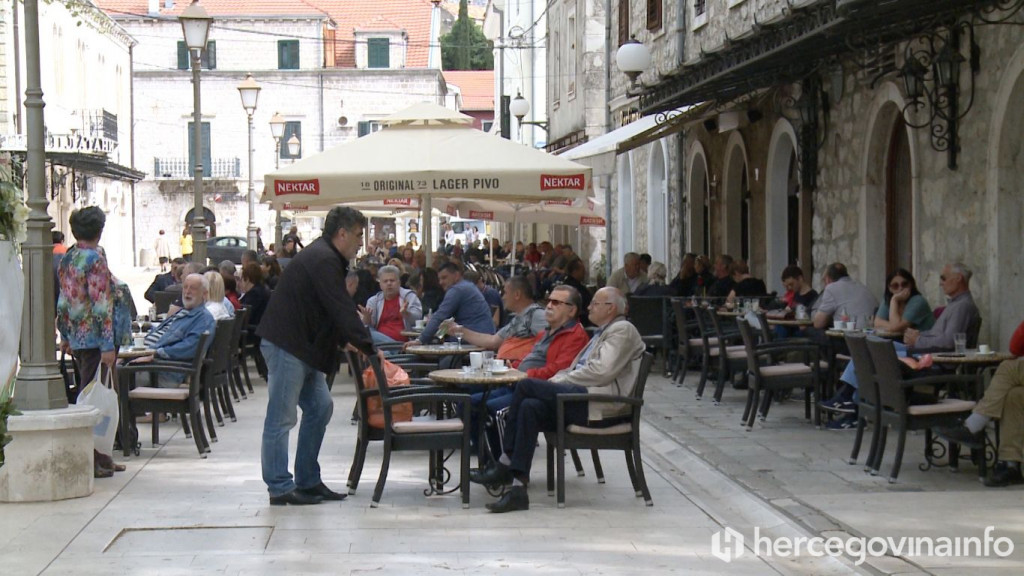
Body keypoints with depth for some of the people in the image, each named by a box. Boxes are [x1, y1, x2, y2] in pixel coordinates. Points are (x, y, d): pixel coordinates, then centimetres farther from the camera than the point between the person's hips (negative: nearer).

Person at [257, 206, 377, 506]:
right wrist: (367, 346, -18)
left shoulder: (324, 257, 17)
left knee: (320, 408, 11)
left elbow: (334, 310, 23)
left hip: (303, 346, 11)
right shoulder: (323, 261, -17)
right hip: (285, 345, -11)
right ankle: (280, 488, -3)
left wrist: (345, 341, 13)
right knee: (281, 417, -6)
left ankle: (307, 481, 17)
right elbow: (342, 309, -21)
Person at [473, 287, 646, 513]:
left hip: (600, 401, -9)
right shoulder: (604, 332, 31)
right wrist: (557, 380, 8)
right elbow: (578, 369, 30)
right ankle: (518, 489, -20)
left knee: (525, 385, -18)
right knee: (530, 407, -16)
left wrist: (561, 380, -9)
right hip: (582, 398, 9)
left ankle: (505, 462, -13)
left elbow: (602, 372, -15)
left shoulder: (622, 330, -2)